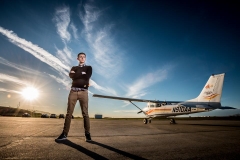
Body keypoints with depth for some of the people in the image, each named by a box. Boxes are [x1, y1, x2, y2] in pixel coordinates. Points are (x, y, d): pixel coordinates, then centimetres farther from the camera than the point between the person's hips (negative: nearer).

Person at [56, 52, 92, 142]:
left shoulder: (88, 68, 16)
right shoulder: (74, 68, 21)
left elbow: (87, 77, -5)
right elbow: (71, 76, -1)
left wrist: (76, 74, 2)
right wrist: (82, 74, -3)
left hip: (83, 92, -2)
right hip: (73, 91, 2)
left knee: (85, 113, -3)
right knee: (69, 113, -1)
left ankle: (87, 134, 1)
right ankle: (64, 134, 3)